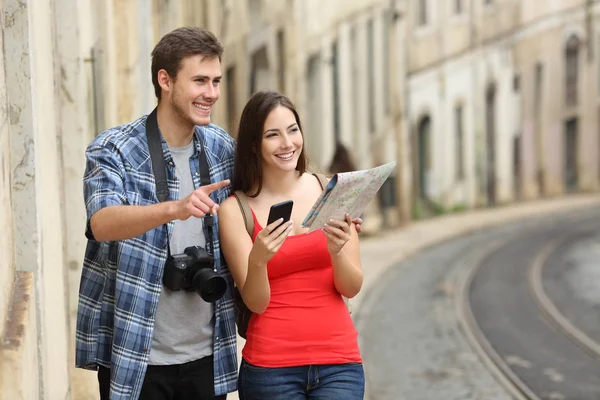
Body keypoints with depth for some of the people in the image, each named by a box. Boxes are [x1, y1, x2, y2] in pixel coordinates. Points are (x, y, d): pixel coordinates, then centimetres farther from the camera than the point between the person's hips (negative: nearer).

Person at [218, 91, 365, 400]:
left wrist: (336, 251, -18)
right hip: (271, 365, -1)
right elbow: (256, 303, -6)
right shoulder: (235, 209, -3)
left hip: (338, 361, 1)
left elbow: (352, 288, 1)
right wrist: (258, 260, -24)